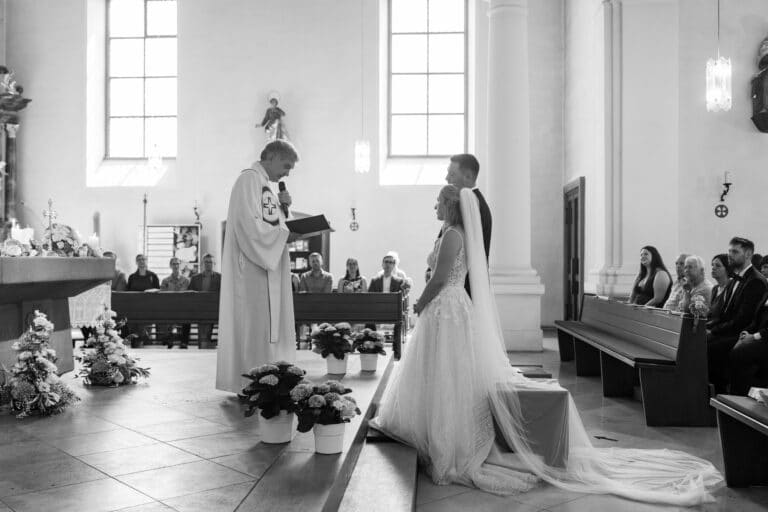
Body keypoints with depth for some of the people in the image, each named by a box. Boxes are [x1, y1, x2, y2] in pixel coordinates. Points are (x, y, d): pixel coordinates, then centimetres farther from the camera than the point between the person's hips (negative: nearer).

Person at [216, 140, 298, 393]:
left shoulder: (263, 183, 19)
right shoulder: (249, 179, -11)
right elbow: (250, 225, -21)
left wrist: (279, 205, 4)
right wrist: (286, 234, -19)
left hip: (267, 267, 10)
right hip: (252, 268, -10)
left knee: (269, 323, 11)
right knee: (254, 324, -6)